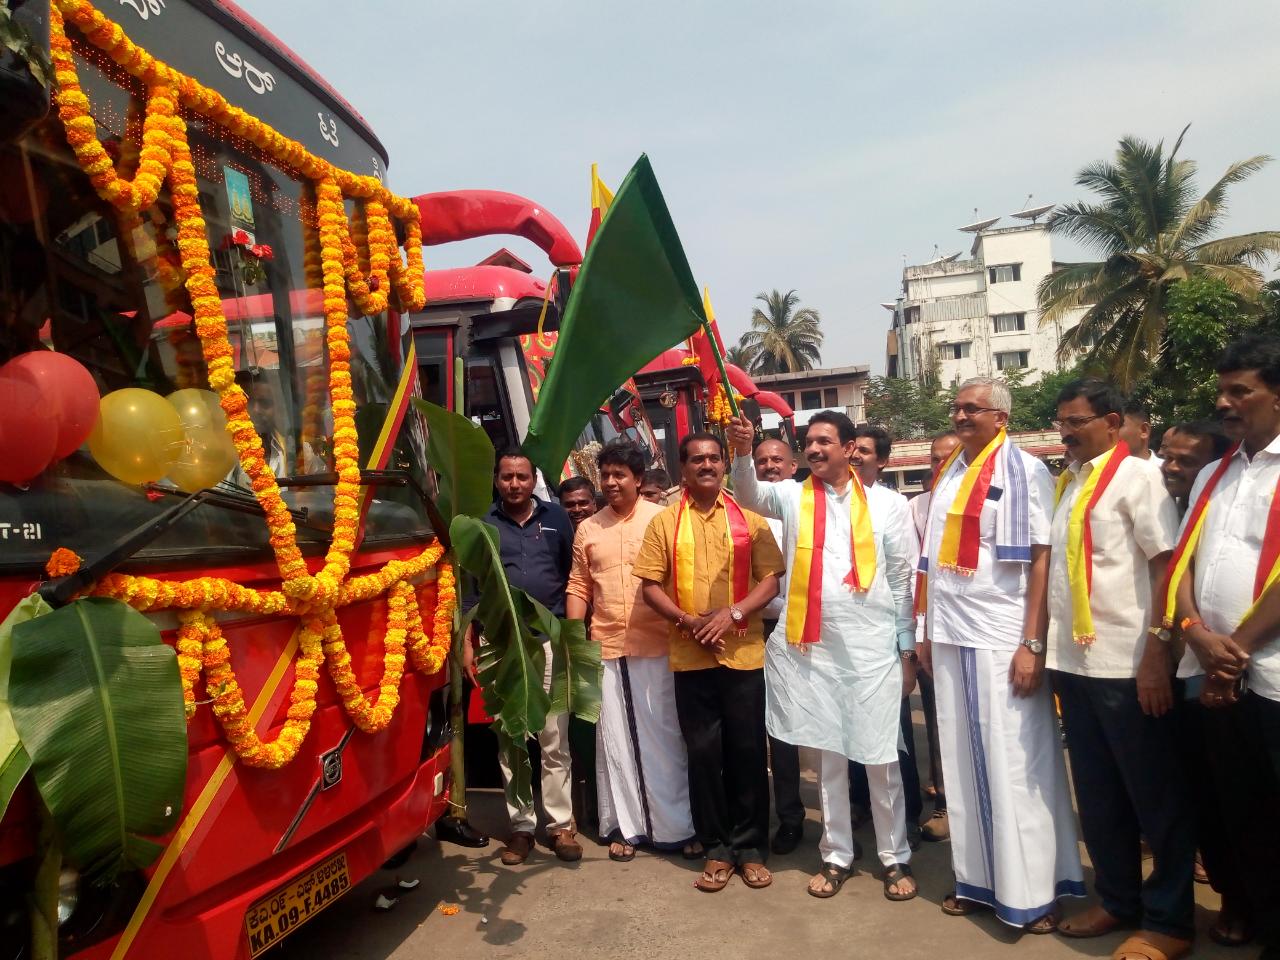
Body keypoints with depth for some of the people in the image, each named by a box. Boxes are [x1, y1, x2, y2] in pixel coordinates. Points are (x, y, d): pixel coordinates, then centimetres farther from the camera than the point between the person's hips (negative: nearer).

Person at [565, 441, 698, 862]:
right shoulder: (588, 529, 10)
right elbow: (578, 586, 10)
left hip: (657, 646, -3)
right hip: (605, 648, 3)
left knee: (663, 736, 5)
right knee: (615, 739, 9)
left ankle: (674, 826, 17)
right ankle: (625, 826, 22)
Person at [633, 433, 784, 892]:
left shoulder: (749, 518, 6)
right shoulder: (664, 522, 5)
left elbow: (770, 579, 1)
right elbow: (650, 585, 2)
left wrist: (733, 614, -14)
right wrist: (688, 620, -14)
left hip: (744, 653, 0)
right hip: (690, 657, 0)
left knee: (747, 750, 7)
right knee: (703, 753, 7)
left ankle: (749, 846, 22)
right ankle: (717, 848, 21)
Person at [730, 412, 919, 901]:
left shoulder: (888, 503, 1)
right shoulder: (792, 496, 5)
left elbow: (903, 580, 3)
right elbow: (749, 494, -14)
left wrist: (908, 650, 4)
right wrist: (742, 452, -33)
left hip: (872, 647, -1)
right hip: (812, 648, 2)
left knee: (880, 757, 8)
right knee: (828, 755, 12)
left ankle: (895, 857, 26)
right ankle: (837, 854, 28)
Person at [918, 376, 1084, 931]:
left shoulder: (1026, 472, -4)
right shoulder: (947, 477, 14)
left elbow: (1042, 559, -10)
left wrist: (1033, 643, -15)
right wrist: (926, 632, 13)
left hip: (1002, 639, -6)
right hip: (950, 639, 6)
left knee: (1014, 766, 0)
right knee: (963, 762, 9)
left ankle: (1031, 891, 13)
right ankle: (976, 879, 20)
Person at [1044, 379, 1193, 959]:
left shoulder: (1138, 476, -6)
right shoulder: (1066, 484, 13)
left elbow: (1168, 566, -12)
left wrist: (1156, 653, -17)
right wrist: (1042, 645, 12)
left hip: (1126, 664, -7)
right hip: (1073, 661, 7)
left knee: (1155, 796, 7)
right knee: (1097, 794, 16)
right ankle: (1117, 900, 31)